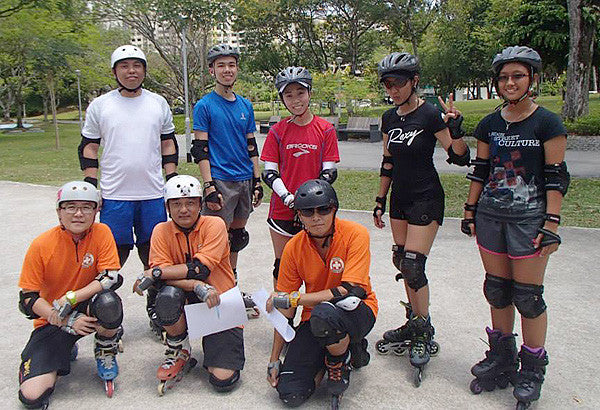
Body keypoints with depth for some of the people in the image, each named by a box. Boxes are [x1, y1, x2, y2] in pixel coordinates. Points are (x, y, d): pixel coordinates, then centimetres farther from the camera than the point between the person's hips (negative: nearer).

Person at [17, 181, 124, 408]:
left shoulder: (102, 233, -11)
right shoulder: (41, 245, -12)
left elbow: (112, 277, -17)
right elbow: (28, 298, -9)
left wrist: (69, 300, -26)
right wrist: (67, 322, -20)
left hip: (88, 309, 0)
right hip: (51, 321, 0)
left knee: (108, 302, -37)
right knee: (32, 396, -15)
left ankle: (105, 354, -3)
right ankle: (66, 350, 19)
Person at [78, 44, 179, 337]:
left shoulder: (158, 103, 10)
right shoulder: (100, 105, 5)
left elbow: (168, 144, 14)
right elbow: (88, 147, 7)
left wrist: (172, 181, 6)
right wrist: (91, 187, -1)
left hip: (154, 195, 2)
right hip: (113, 196, -1)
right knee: (112, 257, 2)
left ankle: (156, 309, 24)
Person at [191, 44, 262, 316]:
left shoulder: (245, 105, 12)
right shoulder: (205, 105, -5)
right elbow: (200, 150, -9)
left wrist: (257, 181, 10)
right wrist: (209, 187, -16)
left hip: (244, 181, 6)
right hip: (220, 181, -6)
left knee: (236, 237, 15)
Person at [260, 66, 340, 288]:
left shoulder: (326, 130, -1)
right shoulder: (277, 131, 1)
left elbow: (329, 173, -3)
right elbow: (269, 173, -1)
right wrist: (287, 197, -16)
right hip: (282, 210, 1)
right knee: (282, 267, 11)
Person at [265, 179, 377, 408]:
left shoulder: (355, 234, -18)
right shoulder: (294, 248, -8)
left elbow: (352, 292, -26)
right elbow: (284, 311, -1)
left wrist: (292, 299, -23)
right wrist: (274, 360, -4)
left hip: (358, 312, -3)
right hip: (314, 318, 4)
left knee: (323, 313, -38)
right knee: (290, 394, -11)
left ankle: (341, 362, -3)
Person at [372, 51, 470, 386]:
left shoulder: (430, 115, -12)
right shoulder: (390, 118, 7)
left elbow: (461, 157, -14)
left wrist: (455, 128, -31)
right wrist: (380, 201, 14)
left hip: (426, 199, -7)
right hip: (400, 199, 7)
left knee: (413, 265, -10)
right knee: (402, 262, 10)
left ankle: (424, 333, 7)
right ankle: (414, 323, 25)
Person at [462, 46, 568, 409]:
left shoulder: (548, 124, -4)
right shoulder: (489, 125, 9)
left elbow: (556, 177, -6)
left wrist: (551, 223, -12)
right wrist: (470, 210, 10)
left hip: (529, 218, -4)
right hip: (490, 215, 5)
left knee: (527, 296, 0)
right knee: (497, 291, 12)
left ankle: (532, 370, 19)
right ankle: (501, 359, 29)